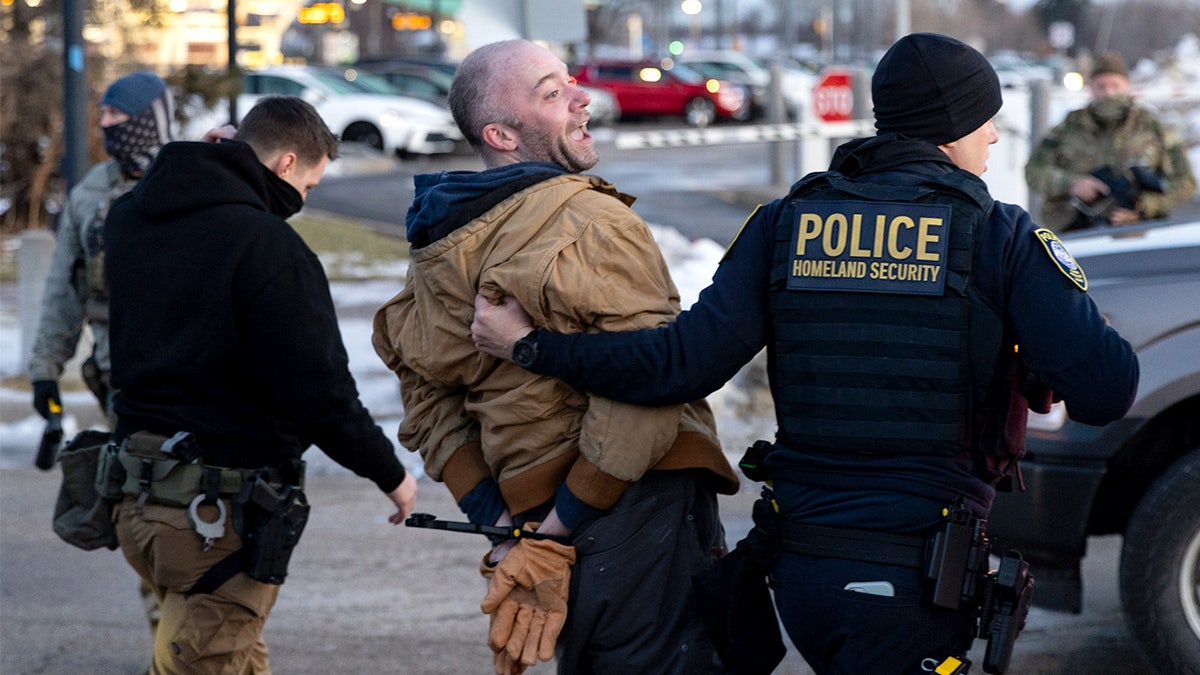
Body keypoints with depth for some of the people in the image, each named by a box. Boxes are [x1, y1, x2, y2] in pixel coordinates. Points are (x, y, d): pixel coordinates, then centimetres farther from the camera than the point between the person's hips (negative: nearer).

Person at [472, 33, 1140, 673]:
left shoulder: (785, 224, 5)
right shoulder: (1001, 236, -5)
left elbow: (685, 363, -5)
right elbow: (1105, 391, -12)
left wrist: (533, 347, 3)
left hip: (799, 574, 5)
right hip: (912, 583, -5)